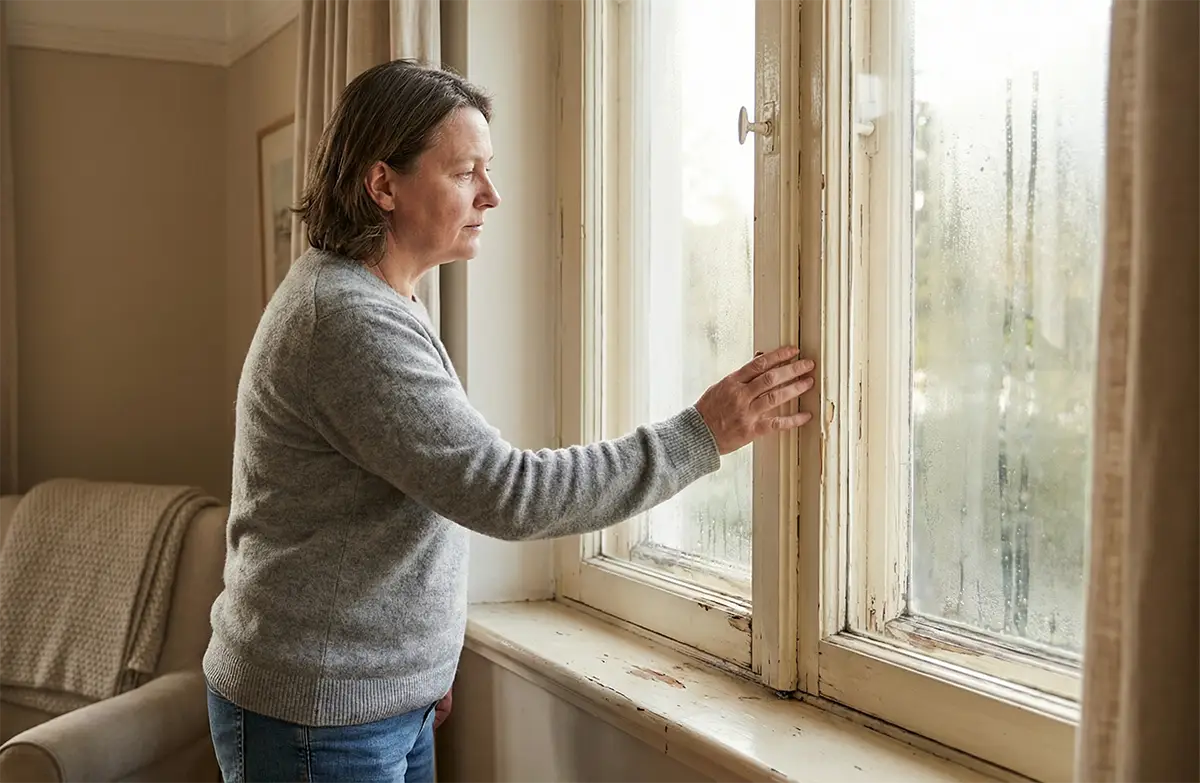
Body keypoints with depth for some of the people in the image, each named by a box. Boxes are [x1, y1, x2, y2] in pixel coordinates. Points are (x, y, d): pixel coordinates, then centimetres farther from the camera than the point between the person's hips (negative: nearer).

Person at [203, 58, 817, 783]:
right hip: (317, 721, -9)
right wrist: (701, 435, -23)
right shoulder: (346, 321, -23)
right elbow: (508, 493, -28)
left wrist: (427, 662, 16)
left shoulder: (376, 302, 10)